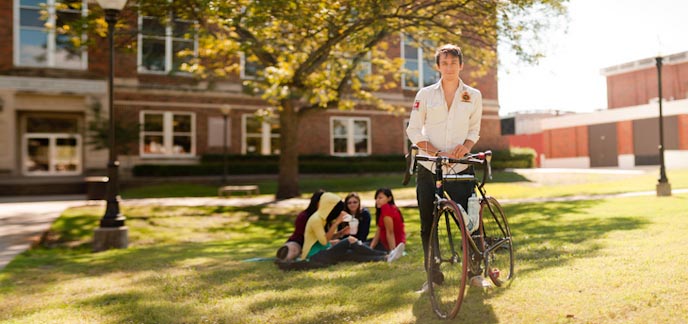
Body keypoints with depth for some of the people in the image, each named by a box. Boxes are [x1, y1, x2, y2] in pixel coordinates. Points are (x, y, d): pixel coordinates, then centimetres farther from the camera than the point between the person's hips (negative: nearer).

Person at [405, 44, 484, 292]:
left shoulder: (473, 96, 6)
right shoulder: (425, 94, 2)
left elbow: (474, 130, 12)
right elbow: (413, 130, 2)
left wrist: (466, 146, -10)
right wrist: (437, 152, -11)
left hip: (460, 169, 0)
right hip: (428, 168, 0)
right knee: (427, 226, 4)